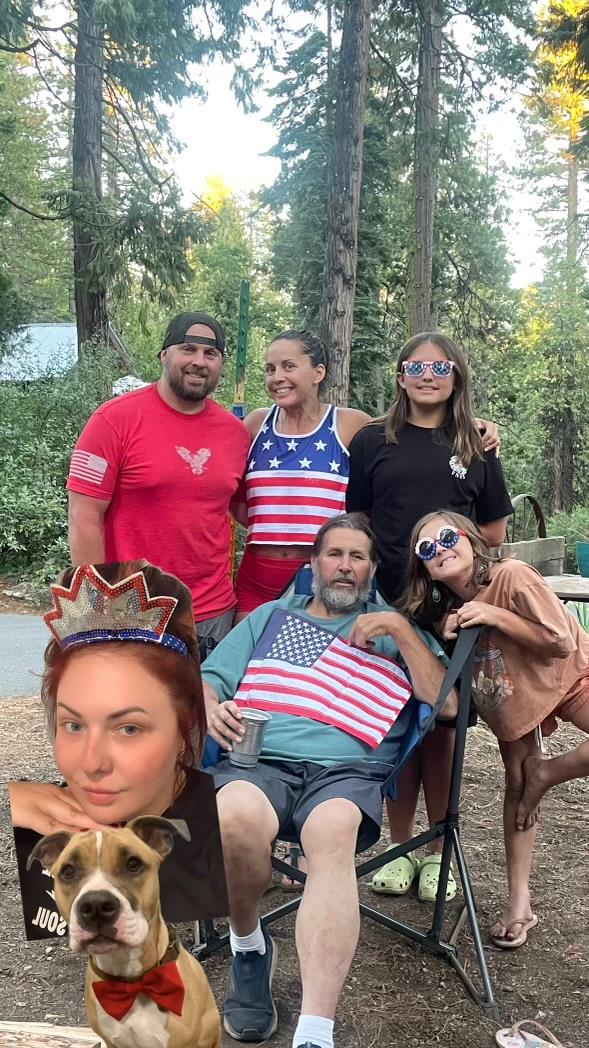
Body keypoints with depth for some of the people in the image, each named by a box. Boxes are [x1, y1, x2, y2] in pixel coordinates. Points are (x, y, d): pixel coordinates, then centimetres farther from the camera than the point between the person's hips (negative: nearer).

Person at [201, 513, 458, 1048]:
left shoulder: (395, 630, 24)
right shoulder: (270, 616, 29)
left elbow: (447, 704, 10)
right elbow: (208, 679, 21)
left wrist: (401, 628, 3)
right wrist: (210, 710, -3)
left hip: (348, 768, -1)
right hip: (259, 760, 1)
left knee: (333, 831, -38)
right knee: (236, 818, -36)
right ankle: (249, 947, -5)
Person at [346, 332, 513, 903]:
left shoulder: (475, 447, 9)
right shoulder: (373, 442, 7)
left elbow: (494, 531, 11)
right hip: (388, 604, 0)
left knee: (441, 727, 4)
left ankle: (437, 852, 20)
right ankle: (401, 847, 20)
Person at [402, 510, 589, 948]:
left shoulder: (513, 576, -27)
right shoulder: (449, 610, -7)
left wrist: (494, 617, -32)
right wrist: (449, 641, -20)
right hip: (510, 695, 5)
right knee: (516, 785, -1)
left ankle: (545, 774, -1)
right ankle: (519, 901, 8)